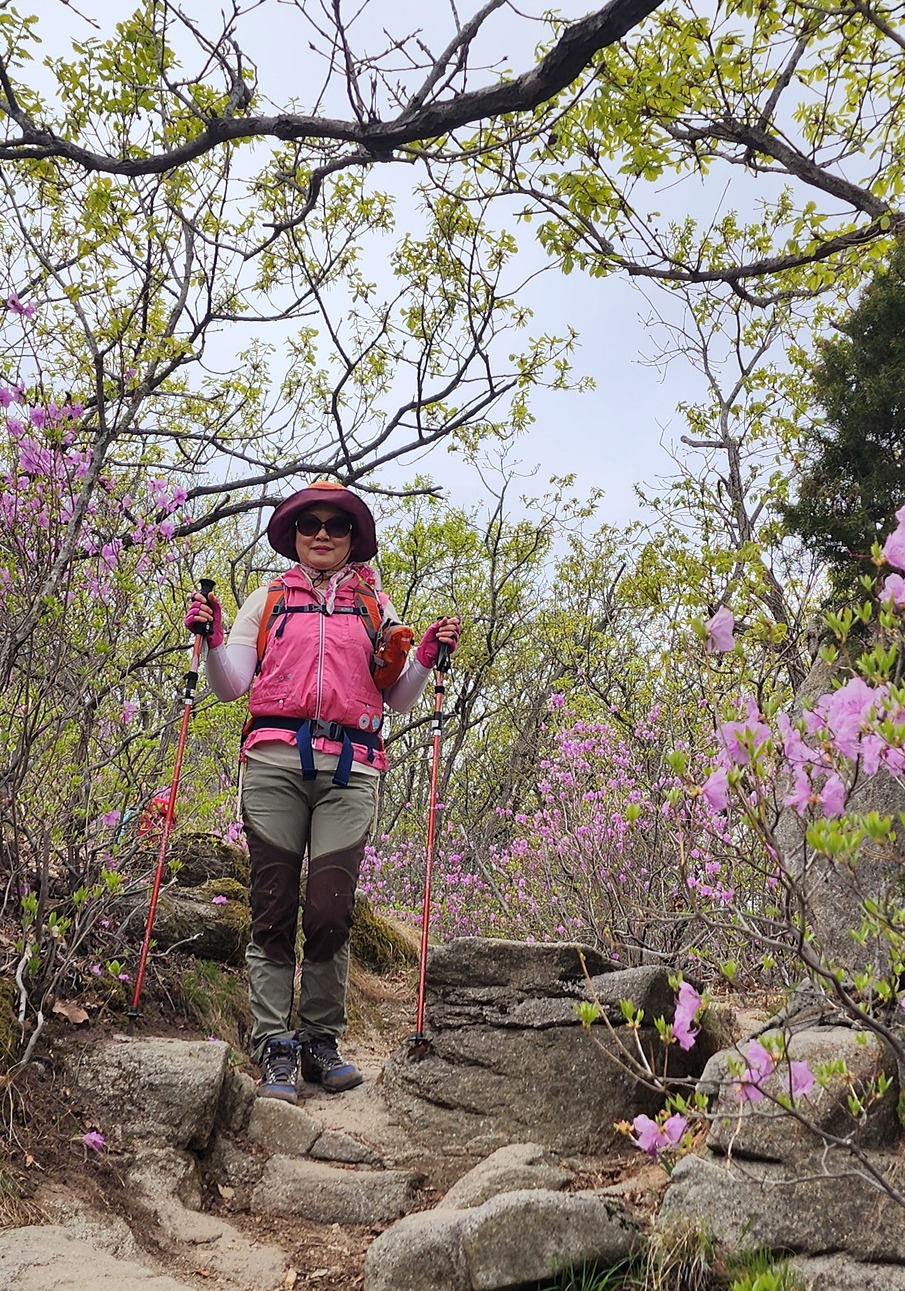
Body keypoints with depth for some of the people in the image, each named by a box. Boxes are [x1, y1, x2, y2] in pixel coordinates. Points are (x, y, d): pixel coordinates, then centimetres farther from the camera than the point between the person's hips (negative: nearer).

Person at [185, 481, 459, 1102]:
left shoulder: (376, 607, 21)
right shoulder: (267, 601, 20)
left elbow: (398, 697, 20)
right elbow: (231, 684, 14)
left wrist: (428, 657, 4)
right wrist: (212, 639, -2)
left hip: (349, 770, 0)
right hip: (276, 761, 0)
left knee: (331, 912, -7)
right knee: (274, 908, -5)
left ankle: (321, 1040, 8)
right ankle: (275, 1047, -1)